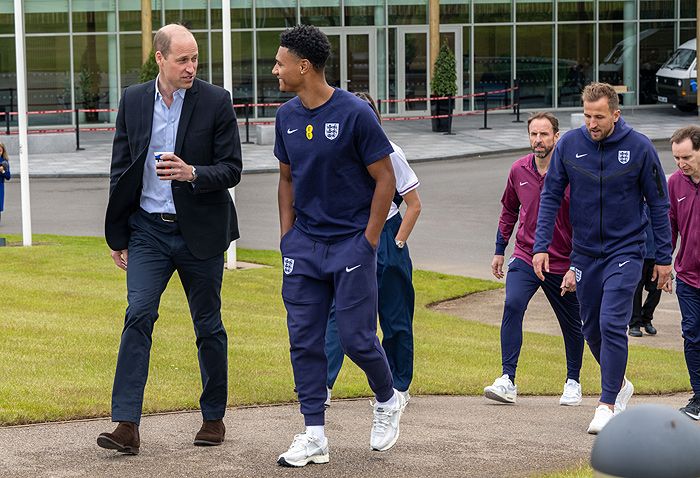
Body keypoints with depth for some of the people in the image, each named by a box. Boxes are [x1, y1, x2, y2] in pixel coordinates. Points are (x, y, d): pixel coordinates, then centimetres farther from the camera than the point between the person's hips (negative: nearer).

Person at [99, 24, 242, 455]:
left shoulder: (216, 102, -7)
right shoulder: (133, 101, 2)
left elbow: (232, 169, -6)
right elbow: (121, 171, 8)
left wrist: (192, 173, -26)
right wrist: (118, 236, 7)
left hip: (199, 231, -1)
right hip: (148, 230, 1)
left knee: (208, 325, 8)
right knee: (138, 315, -11)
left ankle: (214, 418, 23)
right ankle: (127, 425, -14)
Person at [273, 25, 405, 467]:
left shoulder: (355, 113, -13)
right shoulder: (287, 116, 5)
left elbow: (385, 179, -9)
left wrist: (369, 241, -11)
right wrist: (287, 237, 7)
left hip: (351, 243, -5)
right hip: (304, 244, 5)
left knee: (357, 336, -4)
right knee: (304, 339, 1)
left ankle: (388, 400, 25)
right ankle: (314, 436, 7)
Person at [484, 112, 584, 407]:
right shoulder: (519, 170, 0)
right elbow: (509, 211, 17)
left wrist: (575, 268, -14)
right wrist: (500, 250, 17)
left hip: (562, 264, -2)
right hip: (524, 257, 2)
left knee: (572, 324, 11)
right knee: (512, 305, -21)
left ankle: (573, 382, 33)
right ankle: (508, 380, -21)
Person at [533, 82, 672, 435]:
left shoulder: (640, 148, -10)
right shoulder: (569, 145, -6)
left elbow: (659, 204, -2)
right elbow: (551, 196, 1)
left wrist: (663, 257, -2)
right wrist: (541, 246, -7)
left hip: (625, 251, -4)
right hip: (585, 253, 4)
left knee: (612, 324, -16)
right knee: (592, 329, 11)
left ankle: (607, 404, -10)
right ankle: (620, 384, 34)